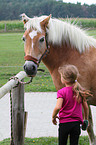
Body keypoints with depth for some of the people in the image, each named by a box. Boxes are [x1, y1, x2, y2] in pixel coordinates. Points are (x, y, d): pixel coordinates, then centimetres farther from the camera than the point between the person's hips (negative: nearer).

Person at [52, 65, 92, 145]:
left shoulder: (62, 92, -13)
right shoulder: (80, 91, 1)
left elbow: (57, 107, -25)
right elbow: (86, 107, 5)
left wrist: (53, 117, -7)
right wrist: (86, 119, 18)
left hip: (64, 122, -3)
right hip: (77, 123, 3)